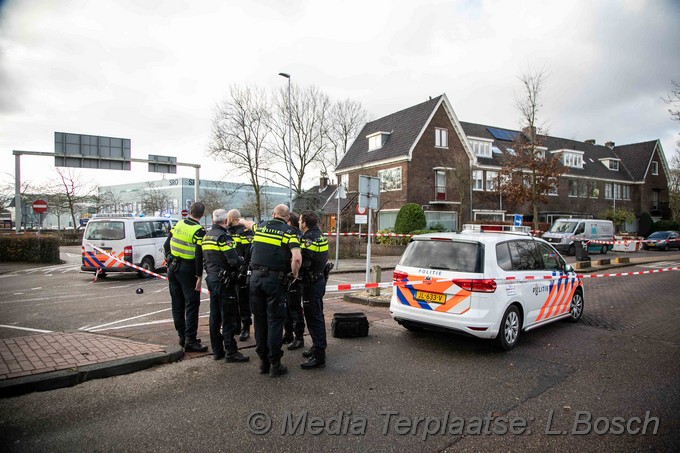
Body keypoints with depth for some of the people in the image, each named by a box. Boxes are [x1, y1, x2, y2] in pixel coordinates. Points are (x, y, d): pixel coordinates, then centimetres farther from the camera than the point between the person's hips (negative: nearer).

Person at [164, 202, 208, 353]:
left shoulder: (178, 224, 5)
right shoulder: (199, 231, -15)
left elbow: (167, 245, 11)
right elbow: (199, 256, -20)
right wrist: (199, 276, -15)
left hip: (173, 268, 7)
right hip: (187, 271, -7)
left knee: (177, 303, 14)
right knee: (192, 305, -1)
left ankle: (182, 336, 24)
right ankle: (190, 341, -1)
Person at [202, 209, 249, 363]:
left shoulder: (206, 236, 12)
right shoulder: (223, 237, -16)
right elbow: (234, 260, -23)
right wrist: (242, 260, -4)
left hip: (211, 279, 9)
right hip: (224, 281, -9)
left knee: (215, 316, 14)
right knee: (229, 318, -3)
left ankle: (217, 350, 22)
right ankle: (231, 352, 2)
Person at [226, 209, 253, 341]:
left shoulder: (245, 232, -9)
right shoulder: (226, 232, 15)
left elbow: (249, 254, -16)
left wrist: (244, 271, -20)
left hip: (241, 273, -7)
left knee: (243, 300, 0)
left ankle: (246, 328, 9)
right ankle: (235, 325, 28)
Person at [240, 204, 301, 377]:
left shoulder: (260, 227, 12)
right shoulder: (289, 232, -3)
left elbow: (250, 224, 38)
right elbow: (297, 258, -17)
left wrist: (242, 220, 60)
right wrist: (294, 275, 1)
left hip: (256, 277, 5)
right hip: (275, 279, -4)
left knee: (259, 319, 13)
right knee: (275, 321, 2)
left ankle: (263, 362, 22)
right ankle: (274, 364, 6)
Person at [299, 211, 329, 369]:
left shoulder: (310, 238, -20)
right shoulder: (319, 235, 12)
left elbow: (302, 262, -27)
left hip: (312, 283, -10)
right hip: (319, 279, 10)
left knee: (313, 318, -5)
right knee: (316, 316, 20)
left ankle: (318, 356, 0)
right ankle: (317, 347, 35)